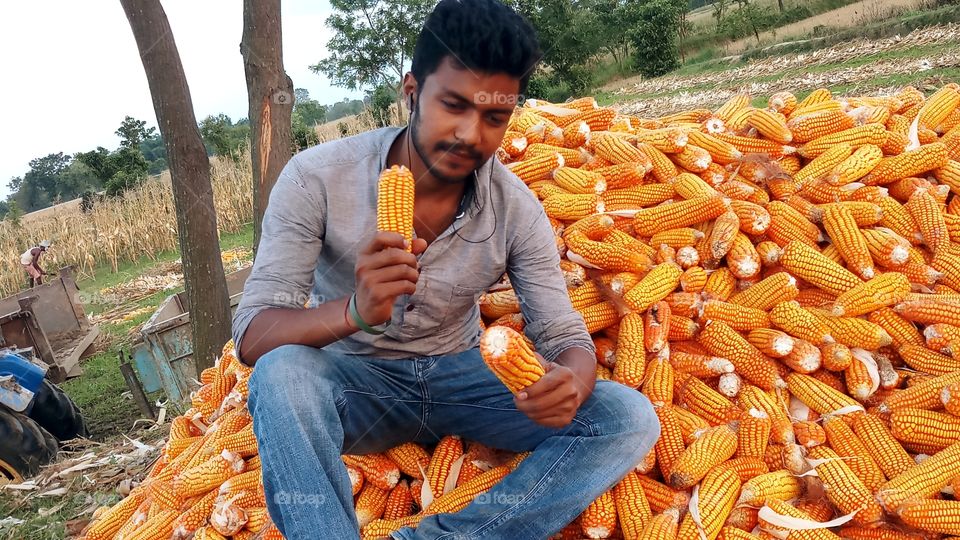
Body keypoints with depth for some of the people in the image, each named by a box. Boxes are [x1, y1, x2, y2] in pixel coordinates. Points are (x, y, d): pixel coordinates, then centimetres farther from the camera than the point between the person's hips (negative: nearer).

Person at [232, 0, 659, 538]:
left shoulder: (516, 207, -11)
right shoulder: (317, 178, -18)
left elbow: (565, 335, -9)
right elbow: (253, 336, -20)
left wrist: (571, 381, -35)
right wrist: (355, 311, -42)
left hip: (461, 376, 3)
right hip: (355, 379, -2)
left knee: (630, 420, -17)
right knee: (283, 372, -36)